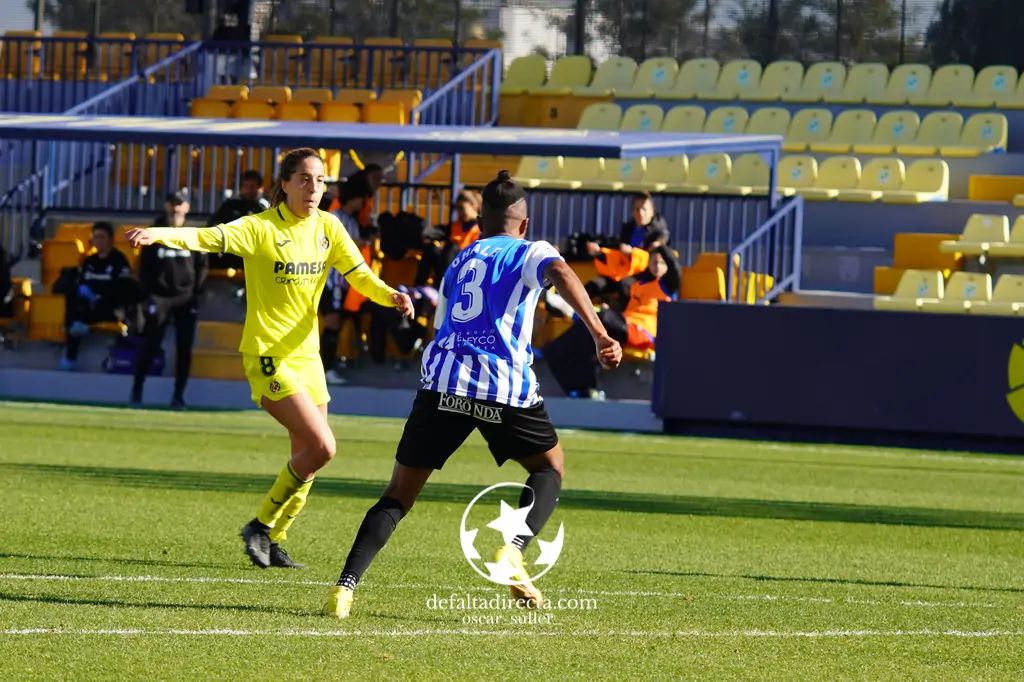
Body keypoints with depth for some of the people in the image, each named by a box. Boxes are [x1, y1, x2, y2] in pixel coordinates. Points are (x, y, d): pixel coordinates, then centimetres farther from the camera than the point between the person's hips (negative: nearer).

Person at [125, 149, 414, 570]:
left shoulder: (327, 228, 5)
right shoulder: (262, 228, -12)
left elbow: (360, 275, 3)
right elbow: (209, 237, -24)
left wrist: (391, 296, -18)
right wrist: (158, 234, -41)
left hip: (307, 354, 7)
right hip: (267, 356, -7)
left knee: (307, 459, 8)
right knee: (321, 446, -18)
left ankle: (273, 541, 24)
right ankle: (260, 526, -2)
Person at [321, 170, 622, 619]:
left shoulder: (459, 262, 28)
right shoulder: (531, 252, 14)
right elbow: (561, 274, -10)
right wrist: (600, 336, -19)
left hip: (442, 380, 3)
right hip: (505, 386, -3)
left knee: (399, 493, 8)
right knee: (550, 468, 21)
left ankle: (346, 587, -9)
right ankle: (512, 551, -4)